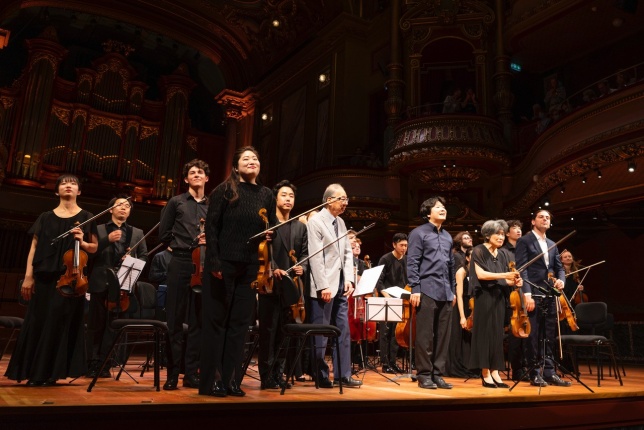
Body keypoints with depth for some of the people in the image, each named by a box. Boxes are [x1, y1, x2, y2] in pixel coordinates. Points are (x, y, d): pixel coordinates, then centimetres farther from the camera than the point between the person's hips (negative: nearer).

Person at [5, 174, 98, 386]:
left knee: (60, 323, -4)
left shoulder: (86, 217, 7)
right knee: (37, 321, 3)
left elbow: (94, 248, 9)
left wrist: (82, 242, -13)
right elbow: (34, 247, 7)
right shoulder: (46, 217, 11)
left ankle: (49, 373, 3)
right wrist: (28, 276, -2)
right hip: (44, 277, 2)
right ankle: (32, 371, 13)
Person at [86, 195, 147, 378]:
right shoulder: (99, 229, 9)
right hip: (100, 283, -1)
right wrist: (107, 239, -17)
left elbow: (144, 257, 10)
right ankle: (93, 362, 12)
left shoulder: (137, 233, 14)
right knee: (96, 325, 4)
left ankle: (104, 363, 10)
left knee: (112, 326, 4)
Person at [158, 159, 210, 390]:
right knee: (175, 320, 0)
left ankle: (191, 373, 13)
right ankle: (172, 374, 7)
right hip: (180, 264, -2)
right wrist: (187, 244, 0)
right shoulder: (176, 202, 8)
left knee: (197, 321, 5)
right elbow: (163, 234, 6)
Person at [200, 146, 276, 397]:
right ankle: (211, 380, 12)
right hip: (223, 264, -4)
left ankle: (231, 379, 16)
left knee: (240, 323, 7)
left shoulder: (267, 195, 11)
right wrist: (214, 261, -15)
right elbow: (211, 226, -6)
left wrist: (270, 235, -5)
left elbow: (273, 228, 18)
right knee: (216, 321, 3)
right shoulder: (224, 190, -1)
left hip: (251, 267, 4)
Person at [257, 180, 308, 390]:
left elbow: (304, 253, 14)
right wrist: (273, 268, -20)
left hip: (291, 286, 4)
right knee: (268, 331, -1)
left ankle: (279, 374, 18)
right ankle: (266, 376, 8)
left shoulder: (300, 227, 16)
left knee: (284, 332, 9)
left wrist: (302, 267, -6)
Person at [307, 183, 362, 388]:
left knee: (343, 331, 11)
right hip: (324, 286, -8)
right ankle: (320, 376, 14)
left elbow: (347, 252, 14)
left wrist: (348, 279, 3)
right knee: (321, 333, 2)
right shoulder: (316, 221, -9)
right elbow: (315, 257, -15)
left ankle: (343, 374, 19)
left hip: (341, 284, 8)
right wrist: (323, 286, -19)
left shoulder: (341, 222, 14)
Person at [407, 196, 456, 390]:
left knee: (443, 336, 8)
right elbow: (412, 263, -8)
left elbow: (451, 265, 20)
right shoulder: (419, 233, -2)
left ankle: (438, 374, 17)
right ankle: (424, 375, 8)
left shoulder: (447, 236, 18)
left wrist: (453, 290, 16)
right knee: (425, 335, -1)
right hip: (427, 291, -6)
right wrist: (415, 289, -14)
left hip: (445, 293, 6)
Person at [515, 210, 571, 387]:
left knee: (550, 336, 9)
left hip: (550, 295, 6)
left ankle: (549, 372, 16)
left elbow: (559, 267, 18)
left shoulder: (552, 244, 19)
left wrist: (561, 279, -6)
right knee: (533, 336, -1)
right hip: (533, 295, -6)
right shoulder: (524, 241, -2)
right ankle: (535, 374, 7)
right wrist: (527, 294, -18)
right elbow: (522, 269, -10)